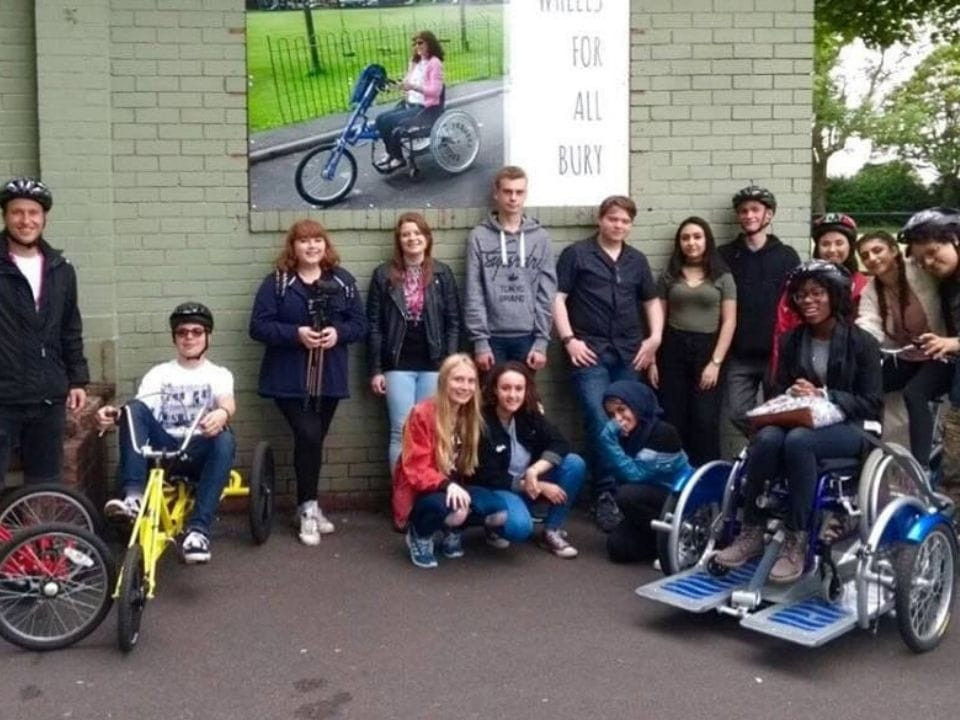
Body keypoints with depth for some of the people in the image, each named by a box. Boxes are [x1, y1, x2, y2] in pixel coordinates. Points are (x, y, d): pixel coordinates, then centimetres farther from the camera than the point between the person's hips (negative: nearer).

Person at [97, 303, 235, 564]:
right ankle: (133, 496, -36)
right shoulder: (158, 373, 19)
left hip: (198, 453, -1)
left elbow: (228, 405, -9)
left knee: (224, 438, -35)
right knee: (134, 408, -24)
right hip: (162, 449, 2)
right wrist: (115, 416, -23)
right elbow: (139, 412, 2)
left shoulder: (219, 374, 14)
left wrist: (222, 414, -35)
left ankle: (198, 529, -40)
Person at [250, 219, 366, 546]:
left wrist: (338, 332, -14)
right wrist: (295, 333, -20)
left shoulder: (342, 280, 7)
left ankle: (307, 505, 26)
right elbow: (258, 326, -7)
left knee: (314, 439, 11)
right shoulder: (276, 282, -2)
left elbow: (360, 323, 7)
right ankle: (308, 509, 1)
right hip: (289, 378, -3)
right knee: (308, 436, -15)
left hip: (329, 378, 4)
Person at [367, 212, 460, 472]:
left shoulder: (442, 274, 5)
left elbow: (453, 322, 4)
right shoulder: (384, 275, 3)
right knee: (401, 432, -2)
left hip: (433, 365, 1)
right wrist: (375, 370, -3)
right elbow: (373, 325, 2)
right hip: (398, 366, -1)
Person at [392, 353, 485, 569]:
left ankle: (451, 531, 11)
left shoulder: (471, 416, 1)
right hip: (421, 493, -6)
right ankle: (419, 535, -1)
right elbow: (417, 470, -21)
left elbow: (470, 465, 11)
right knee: (454, 510, -37)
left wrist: (458, 487, -9)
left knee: (500, 511, -21)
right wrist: (447, 485, -36)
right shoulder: (422, 414, -17)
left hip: (456, 488, 6)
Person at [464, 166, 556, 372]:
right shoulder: (479, 237, 1)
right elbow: (473, 294, -2)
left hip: (527, 337, 2)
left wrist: (541, 341, -4)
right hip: (492, 337, -1)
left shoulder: (540, 237, 6)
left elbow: (547, 294, 3)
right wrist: (479, 341, -9)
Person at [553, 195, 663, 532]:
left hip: (629, 354, 5)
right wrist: (569, 339, -11)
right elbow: (557, 297, -2)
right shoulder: (576, 254, 3)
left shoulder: (637, 260, 18)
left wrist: (654, 338, 8)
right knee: (600, 424, -15)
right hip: (590, 352, -5)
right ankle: (606, 494, -10)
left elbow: (652, 301, 24)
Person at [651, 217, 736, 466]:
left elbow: (729, 322, 1)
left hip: (707, 350, -2)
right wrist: (653, 360, 2)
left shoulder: (722, 277, 7)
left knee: (705, 422, -6)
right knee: (673, 422, -1)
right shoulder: (669, 276, 12)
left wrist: (715, 362, -9)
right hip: (673, 351, 2)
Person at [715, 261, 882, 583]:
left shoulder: (861, 342, -1)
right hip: (797, 421, 4)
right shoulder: (791, 340, 12)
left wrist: (822, 396, -17)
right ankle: (751, 531, -22)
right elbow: (779, 390, 14)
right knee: (766, 438, -32)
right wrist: (792, 398, -11)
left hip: (846, 428, -4)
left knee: (797, 440, -37)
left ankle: (797, 540, -30)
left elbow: (873, 404, -5)